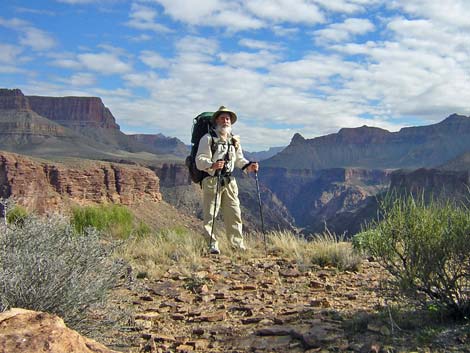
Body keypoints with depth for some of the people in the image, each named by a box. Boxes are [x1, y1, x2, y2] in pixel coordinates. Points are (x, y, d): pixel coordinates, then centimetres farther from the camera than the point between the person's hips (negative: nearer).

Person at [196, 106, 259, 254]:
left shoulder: (234, 140, 15)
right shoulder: (208, 138, -5)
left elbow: (239, 159, 21)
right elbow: (200, 160, -13)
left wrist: (249, 165, 0)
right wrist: (212, 165, -32)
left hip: (229, 181, 6)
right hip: (212, 181, -5)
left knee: (234, 214, 9)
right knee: (210, 215, -3)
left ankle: (238, 245, 18)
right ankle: (212, 245, 5)